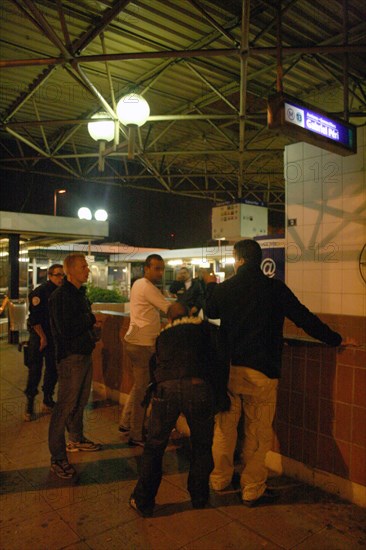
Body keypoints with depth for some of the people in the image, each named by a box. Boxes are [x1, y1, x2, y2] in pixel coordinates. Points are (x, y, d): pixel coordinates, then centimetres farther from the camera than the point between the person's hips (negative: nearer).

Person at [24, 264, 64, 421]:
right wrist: (42, 336, -15)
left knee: (53, 369, 11)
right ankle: (29, 404, 11)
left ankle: (47, 401, 24)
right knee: (35, 370, -2)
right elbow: (34, 317, -15)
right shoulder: (39, 292, -13)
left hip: (54, 337, 6)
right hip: (39, 336, -6)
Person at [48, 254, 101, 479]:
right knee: (65, 406, -3)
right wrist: (91, 319, -15)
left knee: (81, 401, 21)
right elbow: (66, 329, -26)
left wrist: (92, 331, 3)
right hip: (71, 357, -9)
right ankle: (57, 457, 8)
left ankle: (77, 439, 39)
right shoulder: (61, 295, -17)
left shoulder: (80, 293, 12)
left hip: (85, 354, 9)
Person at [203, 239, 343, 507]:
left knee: (225, 426, 17)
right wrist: (336, 339, 8)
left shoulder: (226, 288, -2)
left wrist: (211, 285, 35)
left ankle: (220, 478, 33)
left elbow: (211, 310, 19)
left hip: (228, 367, 3)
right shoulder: (275, 288, -9)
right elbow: (305, 318, -4)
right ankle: (253, 490, 21)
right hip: (260, 371, -3)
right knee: (258, 432, 9)